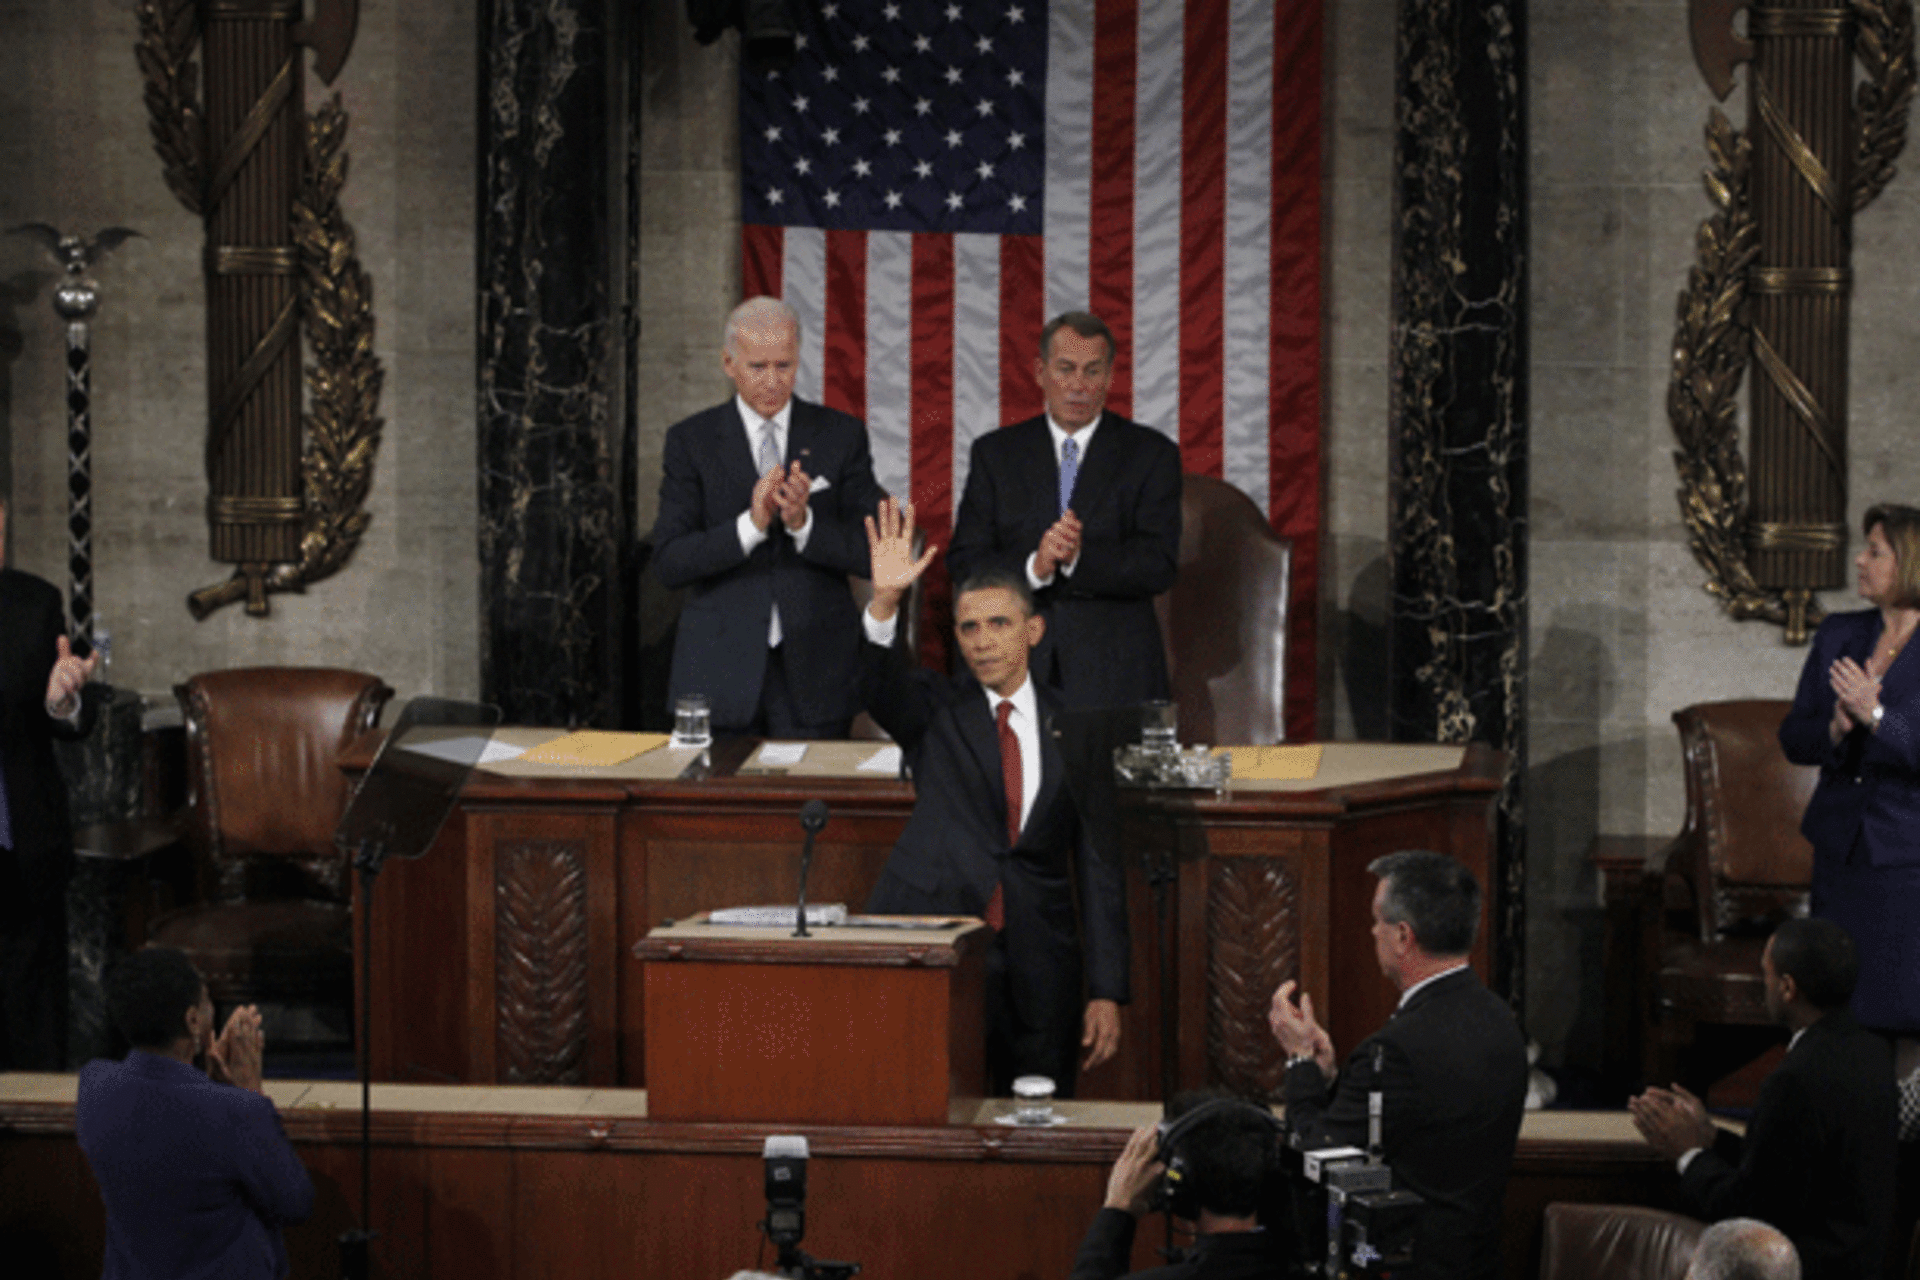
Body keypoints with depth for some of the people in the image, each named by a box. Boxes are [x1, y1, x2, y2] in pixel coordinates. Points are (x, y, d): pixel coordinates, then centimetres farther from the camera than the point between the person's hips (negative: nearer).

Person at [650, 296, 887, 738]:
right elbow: (668, 563, -5)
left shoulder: (841, 436, 6)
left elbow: (874, 553, 0)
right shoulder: (691, 441, 4)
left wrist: (804, 524, -17)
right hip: (721, 670, 0)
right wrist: (750, 525, -19)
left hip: (813, 670, 1)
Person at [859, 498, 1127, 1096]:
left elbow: (1098, 867, 8)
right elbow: (877, 683, -15)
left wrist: (1107, 992, 2)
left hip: (1039, 967, 2)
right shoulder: (935, 710, 9)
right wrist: (885, 603, -34)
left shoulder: (1075, 732, 11)